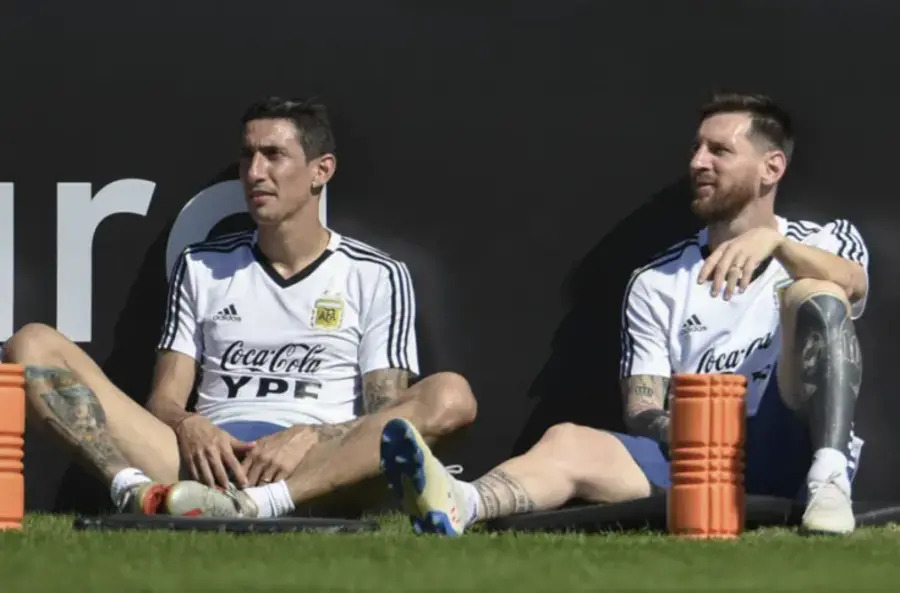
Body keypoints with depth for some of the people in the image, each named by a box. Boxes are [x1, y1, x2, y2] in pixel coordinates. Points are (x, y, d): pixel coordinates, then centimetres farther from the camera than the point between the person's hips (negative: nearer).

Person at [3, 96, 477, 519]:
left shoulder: (377, 276, 14)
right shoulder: (202, 268, 23)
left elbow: (385, 426, 5)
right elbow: (164, 399, 17)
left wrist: (307, 437, -16)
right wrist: (189, 427, -8)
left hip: (318, 479, -2)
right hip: (207, 464, 3)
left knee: (450, 396, -32)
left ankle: (246, 506, -50)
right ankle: (137, 490, -40)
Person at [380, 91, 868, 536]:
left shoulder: (825, 242, 11)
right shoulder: (657, 283, 17)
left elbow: (853, 285, -16)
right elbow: (641, 411, 9)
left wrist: (772, 240, -35)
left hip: (792, 447, -2)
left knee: (814, 294, -23)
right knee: (568, 444, -25)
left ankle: (828, 483, -38)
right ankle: (460, 506, -58)